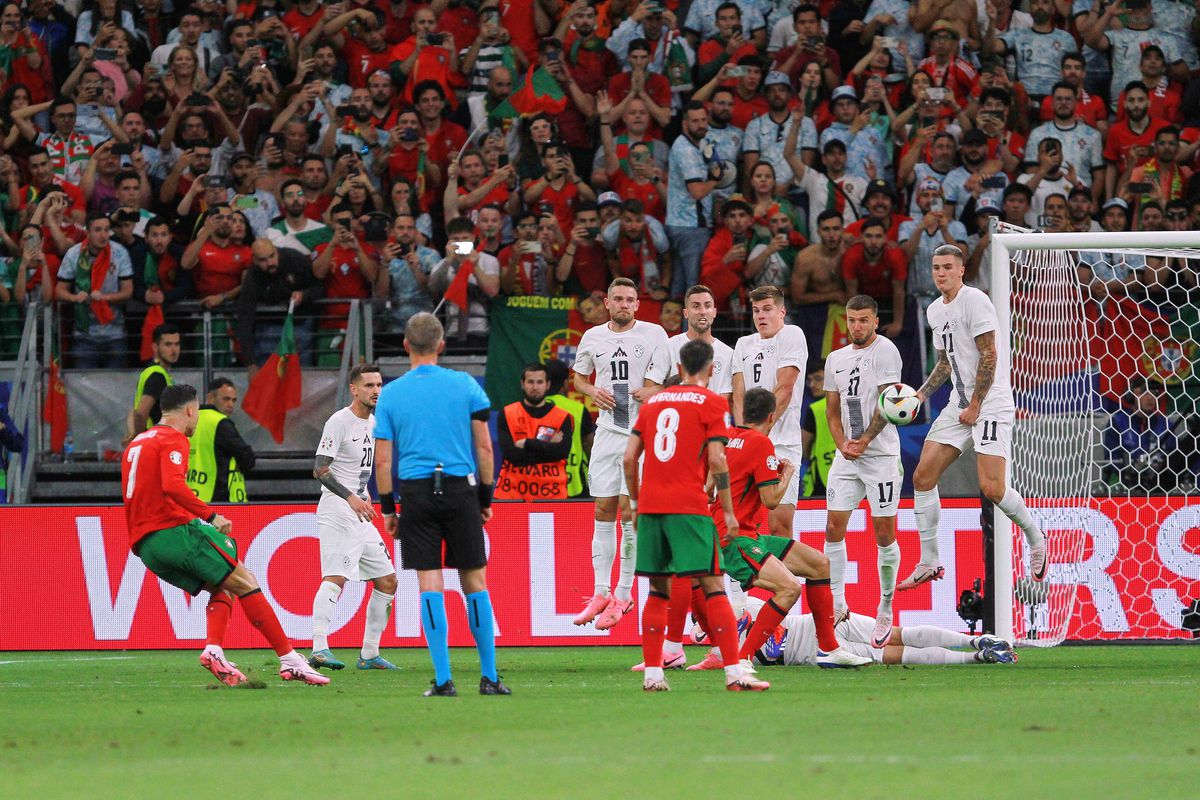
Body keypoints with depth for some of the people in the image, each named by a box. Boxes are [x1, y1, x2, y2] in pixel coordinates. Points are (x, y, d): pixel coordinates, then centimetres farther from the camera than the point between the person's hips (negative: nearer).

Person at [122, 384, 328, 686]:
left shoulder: (136, 444, 23)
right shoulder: (173, 440, -5)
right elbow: (172, 486, -23)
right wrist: (211, 516, -19)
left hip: (143, 544, 9)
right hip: (174, 531, -9)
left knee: (224, 589, 15)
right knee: (245, 581, -4)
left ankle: (213, 650, -10)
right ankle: (289, 659, -9)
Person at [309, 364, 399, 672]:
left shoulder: (373, 422, 16)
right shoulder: (339, 421, -11)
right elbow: (320, 469, -17)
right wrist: (350, 497, -24)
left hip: (361, 515, 9)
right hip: (337, 510, -9)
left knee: (387, 581, 10)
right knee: (335, 577, -24)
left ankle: (369, 654, 16)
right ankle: (319, 649, -33)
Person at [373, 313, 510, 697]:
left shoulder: (390, 394, 2)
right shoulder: (466, 385, 2)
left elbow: (383, 459, 2)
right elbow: (484, 447, 2)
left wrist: (387, 508, 10)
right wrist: (485, 498, 11)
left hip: (416, 492, 0)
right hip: (461, 489, 0)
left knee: (430, 585, 0)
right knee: (474, 582, 7)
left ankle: (443, 680, -5)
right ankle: (489, 677, 8)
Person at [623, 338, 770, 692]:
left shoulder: (653, 402, 16)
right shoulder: (712, 403, 1)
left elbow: (629, 457, 12)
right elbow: (716, 458, -8)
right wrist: (728, 511, -2)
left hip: (650, 505, 5)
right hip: (689, 506, -5)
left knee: (658, 590, 11)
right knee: (713, 586, -6)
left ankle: (652, 674, 7)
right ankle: (734, 672, -12)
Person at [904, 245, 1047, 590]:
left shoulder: (974, 300, -13)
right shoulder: (935, 310, 14)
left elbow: (989, 356, -15)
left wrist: (975, 406, -15)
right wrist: (921, 394, 9)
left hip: (991, 403, -8)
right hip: (959, 404, 8)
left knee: (991, 487, -16)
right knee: (923, 475, 0)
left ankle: (1036, 539, 10)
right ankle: (929, 563, 7)